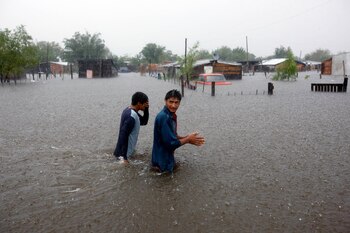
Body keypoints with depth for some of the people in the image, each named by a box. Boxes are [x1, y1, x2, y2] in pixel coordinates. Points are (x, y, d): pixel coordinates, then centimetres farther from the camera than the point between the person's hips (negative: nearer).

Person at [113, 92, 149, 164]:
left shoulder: (129, 110, 5)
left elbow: (144, 122, 17)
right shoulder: (131, 116, -25)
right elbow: (123, 136, -27)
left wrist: (146, 110, 0)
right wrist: (124, 157, -24)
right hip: (123, 154, -10)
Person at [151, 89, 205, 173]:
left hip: (167, 156, 9)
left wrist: (187, 138, -3)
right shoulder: (164, 117, -26)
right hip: (162, 160, -9)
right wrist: (188, 139, -13)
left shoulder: (171, 115, 2)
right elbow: (171, 143, -25)